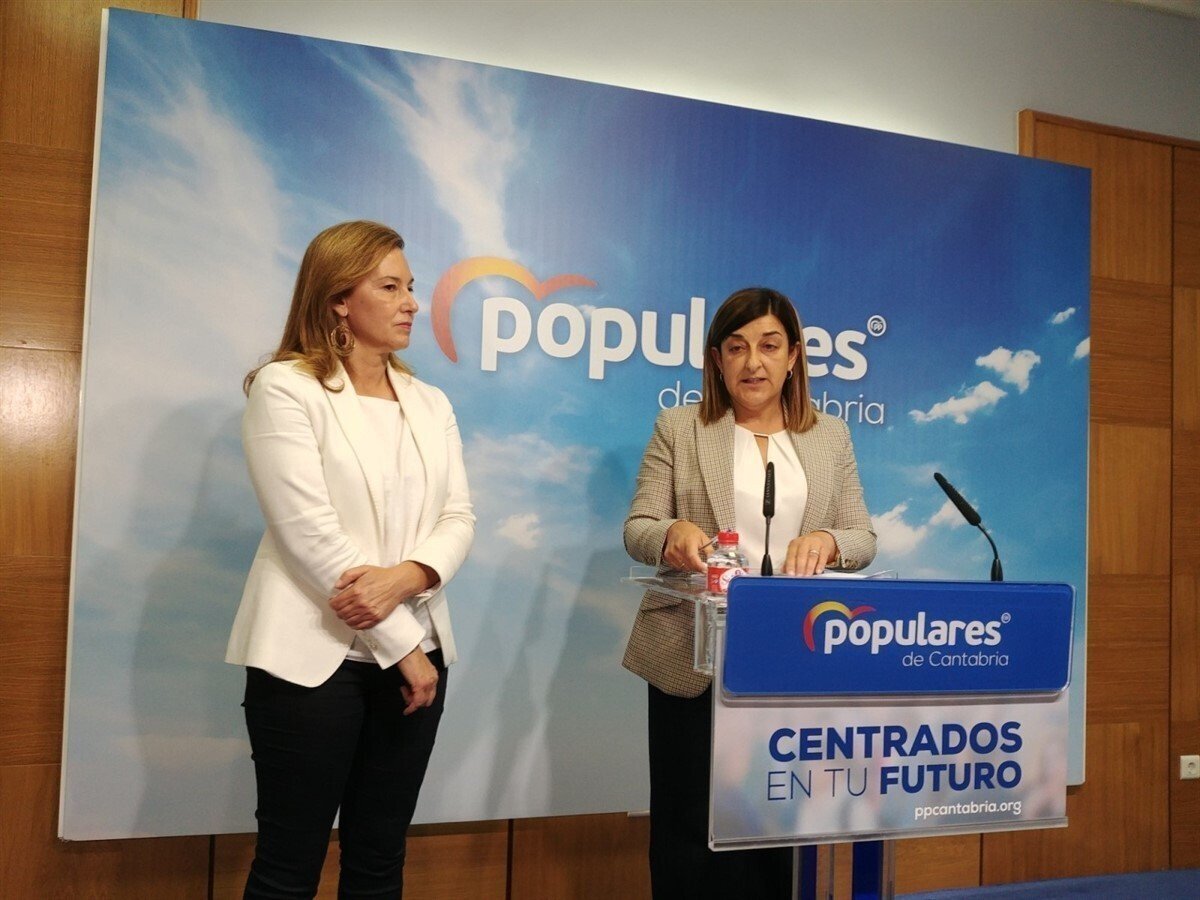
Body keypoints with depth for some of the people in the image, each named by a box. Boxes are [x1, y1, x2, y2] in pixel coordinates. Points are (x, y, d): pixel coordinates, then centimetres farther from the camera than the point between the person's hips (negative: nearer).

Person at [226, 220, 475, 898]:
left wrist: (405, 578, -18)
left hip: (416, 651, 5)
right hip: (315, 655, -5)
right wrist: (401, 647, -13)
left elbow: (459, 517, 4)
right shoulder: (284, 388, -6)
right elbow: (309, 531, -14)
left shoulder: (431, 403, 13)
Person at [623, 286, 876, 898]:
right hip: (695, 656, -1)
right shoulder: (678, 429, 4)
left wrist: (827, 541, -16)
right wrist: (673, 533, -24)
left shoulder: (831, 437, 10)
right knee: (691, 827, 5)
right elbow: (636, 530, -1)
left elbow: (864, 540, 7)